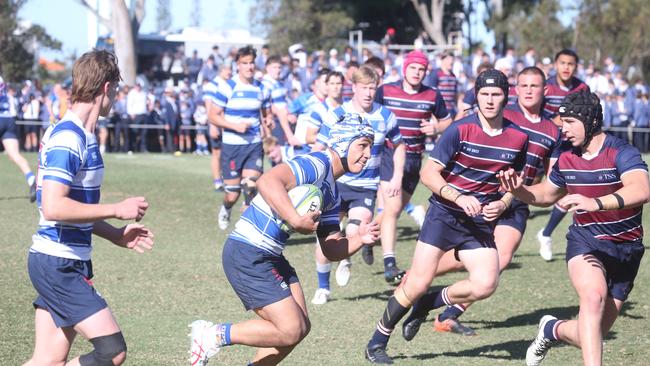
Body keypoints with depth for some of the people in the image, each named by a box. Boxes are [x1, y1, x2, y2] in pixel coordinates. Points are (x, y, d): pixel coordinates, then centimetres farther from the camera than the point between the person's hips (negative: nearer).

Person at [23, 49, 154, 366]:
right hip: (58, 265, -10)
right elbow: (53, 208, -26)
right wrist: (117, 210, -19)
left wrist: (116, 235, 17)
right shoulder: (67, 138, -18)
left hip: (65, 264, 10)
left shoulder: (82, 136, 13)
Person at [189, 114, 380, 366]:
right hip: (248, 254, -10)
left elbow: (331, 249, 16)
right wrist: (297, 221, -33)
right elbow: (267, 181, -32)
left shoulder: (332, 194, 16)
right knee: (291, 331, -10)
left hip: (271, 257, 10)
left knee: (301, 327, 11)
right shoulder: (315, 165, -15)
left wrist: (359, 239, -2)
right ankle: (213, 336, 0)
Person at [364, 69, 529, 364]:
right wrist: (459, 198, -23)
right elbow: (428, 173, -10)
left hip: (481, 222, 4)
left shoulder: (519, 138, 1)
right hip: (444, 213, -4)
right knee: (417, 285, -9)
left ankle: (425, 304, 11)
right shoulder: (460, 130, -11)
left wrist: (502, 204, -4)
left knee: (485, 284, -16)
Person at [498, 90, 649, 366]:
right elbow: (547, 194, 21)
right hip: (585, 242, 2)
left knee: (592, 335, 3)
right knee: (594, 295, -32)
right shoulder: (566, 159, 1)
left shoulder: (621, 153, -18)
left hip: (626, 249, -2)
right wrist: (518, 190, 0)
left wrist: (595, 203, -52)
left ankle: (552, 330, 35)